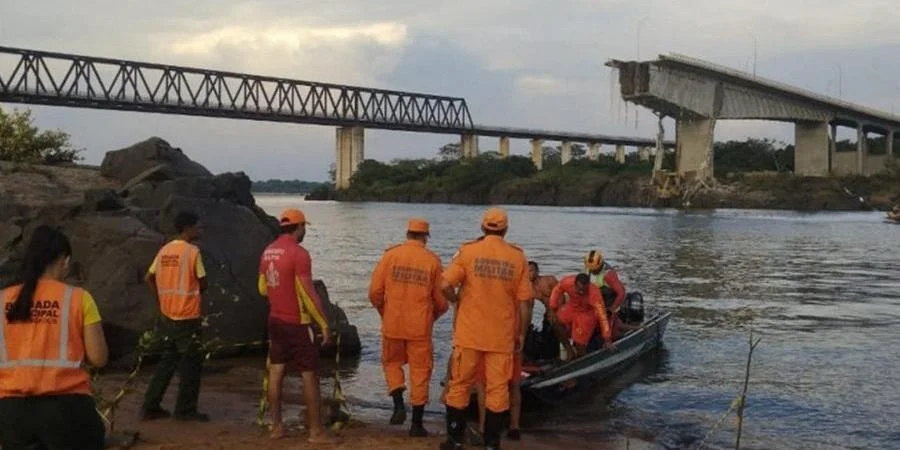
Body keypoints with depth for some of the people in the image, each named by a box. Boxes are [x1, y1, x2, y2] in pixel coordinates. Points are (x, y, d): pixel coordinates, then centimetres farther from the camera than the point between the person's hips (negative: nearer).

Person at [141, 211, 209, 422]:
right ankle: (185, 410, 10)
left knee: (167, 361, 17)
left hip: (167, 316, 7)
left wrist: (162, 299, 14)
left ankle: (150, 407, 17)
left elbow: (148, 278, 11)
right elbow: (203, 284, -10)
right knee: (191, 364, 5)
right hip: (187, 317, -7)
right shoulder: (192, 251, -14)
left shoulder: (165, 250, 7)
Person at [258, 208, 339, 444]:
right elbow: (309, 294, -20)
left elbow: (262, 289, 15)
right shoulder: (299, 253, -18)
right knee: (310, 375, -1)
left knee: (276, 372, 11)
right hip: (297, 323, -8)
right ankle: (316, 431, 3)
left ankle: (276, 426, 16)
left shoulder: (268, 252, 6)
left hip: (275, 320, 8)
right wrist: (324, 324, -14)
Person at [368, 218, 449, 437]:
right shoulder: (432, 260, -2)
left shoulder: (390, 255, -2)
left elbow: (375, 291, -3)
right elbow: (442, 300, 0)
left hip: (392, 324, 1)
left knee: (392, 363, 22)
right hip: (420, 327, -1)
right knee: (420, 371, 9)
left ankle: (399, 404, 3)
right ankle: (417, 423, 12)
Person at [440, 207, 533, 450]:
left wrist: (456, 299, 9)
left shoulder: (468, 251, -5)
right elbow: (524, 301, 0)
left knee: (460, 384, 11)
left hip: (469, 332, 0)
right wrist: (521, 334, 10)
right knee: (497, 388, 8)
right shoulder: (518, 257, -1)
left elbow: (445, 285, -13)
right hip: (502, 335, 1)